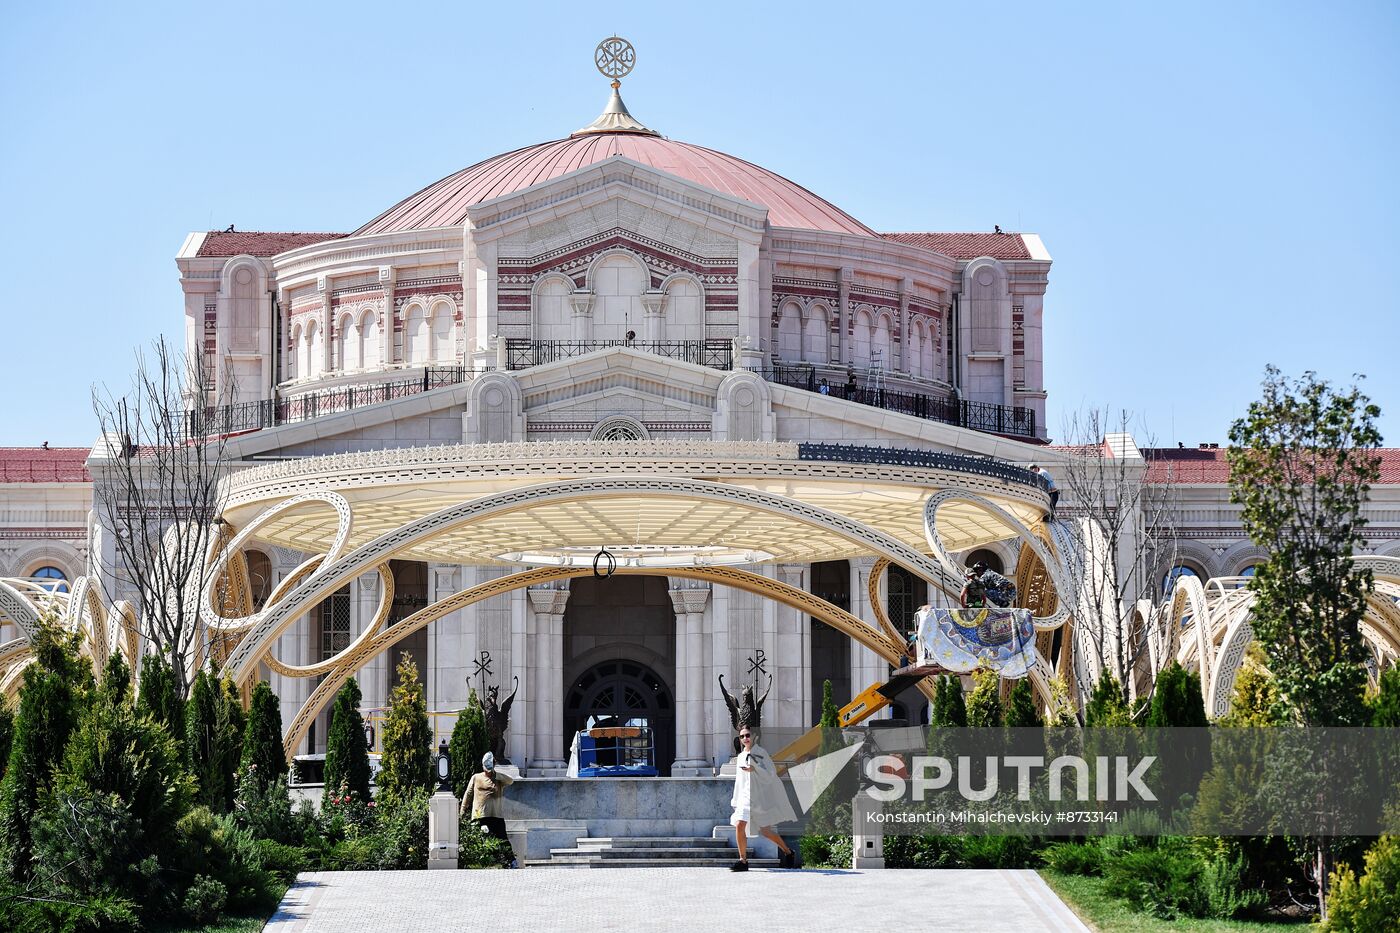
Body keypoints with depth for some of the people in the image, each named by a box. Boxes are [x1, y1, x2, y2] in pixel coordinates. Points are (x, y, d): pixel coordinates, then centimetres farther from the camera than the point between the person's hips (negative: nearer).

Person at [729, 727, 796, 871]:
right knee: (739, 825, -14)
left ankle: (788, 853, 23)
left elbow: (770, 775, -12)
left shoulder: (761, 753, -5)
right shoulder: (741, 756, 13)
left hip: (761, 797, -5)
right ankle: (743, 860, -8)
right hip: (745, 798, 5)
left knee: (766, 831, 0)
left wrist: (754, 769, -27)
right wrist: (736, 800, 19)